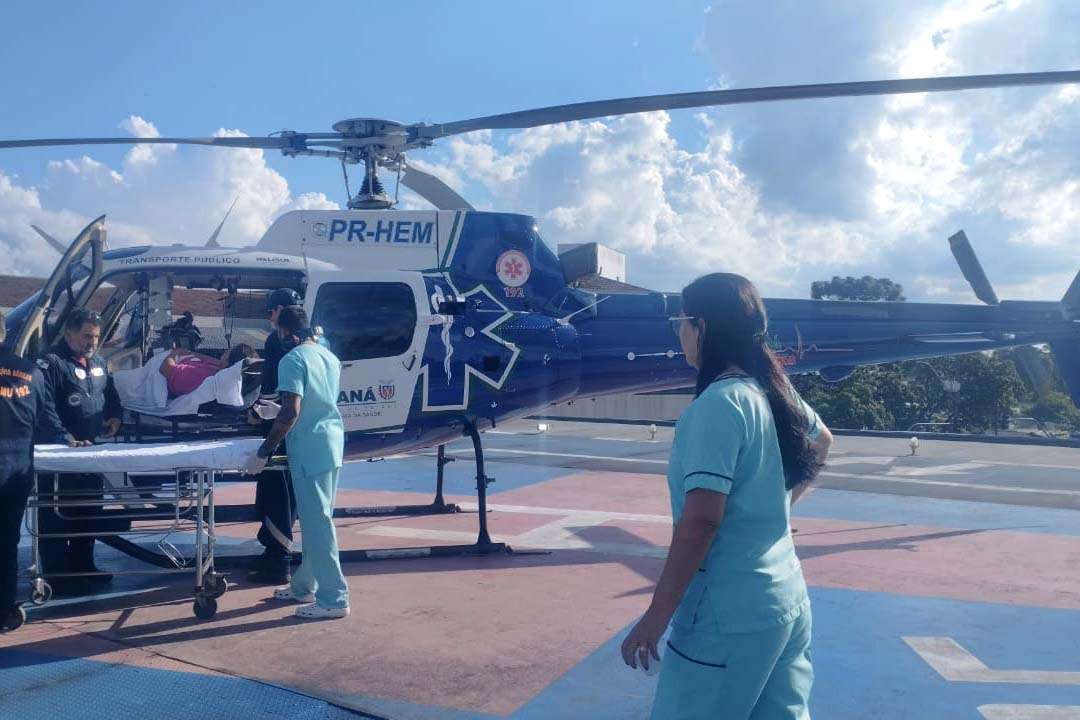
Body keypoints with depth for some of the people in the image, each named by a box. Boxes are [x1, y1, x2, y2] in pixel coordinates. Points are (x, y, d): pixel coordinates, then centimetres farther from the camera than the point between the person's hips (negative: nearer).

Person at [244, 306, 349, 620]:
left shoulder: (292, 360, -12)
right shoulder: (329, 357, 13)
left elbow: (291, 412, -21)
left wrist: (263, 452, -16)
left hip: (309, 448, -9)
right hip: (332, 443, 9)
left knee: (316, 522, -4)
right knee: (316, 519, 16)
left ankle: (333, 599, 0)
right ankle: (304, 586, 28)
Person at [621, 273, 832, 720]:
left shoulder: (718, 403, -19)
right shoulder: (776, 391, 6)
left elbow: (700, 520, -24)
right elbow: (822, 442, 27)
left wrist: (656, 616, -19)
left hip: (730, 614, -9)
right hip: (789, 599, 9)